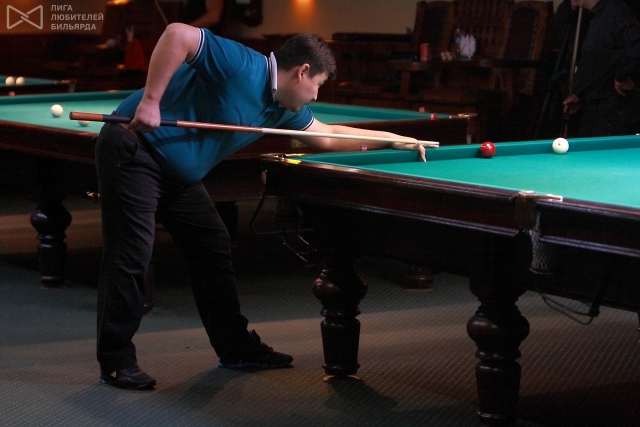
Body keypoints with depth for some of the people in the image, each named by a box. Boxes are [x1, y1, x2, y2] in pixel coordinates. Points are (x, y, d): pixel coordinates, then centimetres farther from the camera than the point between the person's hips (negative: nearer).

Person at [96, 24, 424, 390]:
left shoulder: (283, 108, 7)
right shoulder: (243, 67, -22)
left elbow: (327, 137, 23)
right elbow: (178, 34, -31)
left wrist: (393, 139, 24)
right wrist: (150, 99, -31)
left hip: (178, 174, 10)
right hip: (134, 150, -10)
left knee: (212, 248, 11)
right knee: (132, 255, -8)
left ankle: (237, 347, 21)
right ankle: (116, 362, 2)